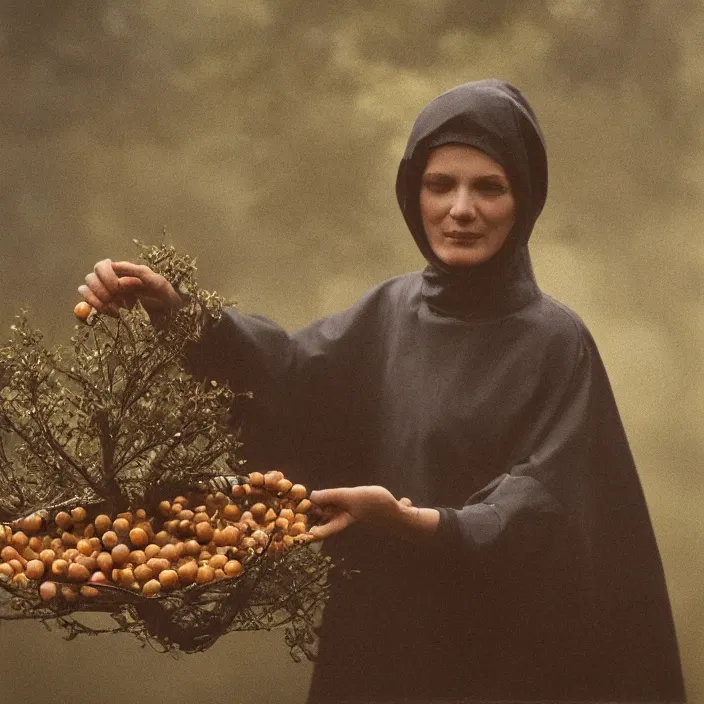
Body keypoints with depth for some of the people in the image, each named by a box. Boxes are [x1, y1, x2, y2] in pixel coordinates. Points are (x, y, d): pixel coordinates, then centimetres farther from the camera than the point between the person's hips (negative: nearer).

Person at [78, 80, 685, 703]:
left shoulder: (555, 343, -8)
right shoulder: (388, 313, 5)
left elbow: (538, 500, -17)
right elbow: (289, 369, -11)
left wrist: (413, 522, -33)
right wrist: (173, 310, -28)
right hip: (378, 635, 4)